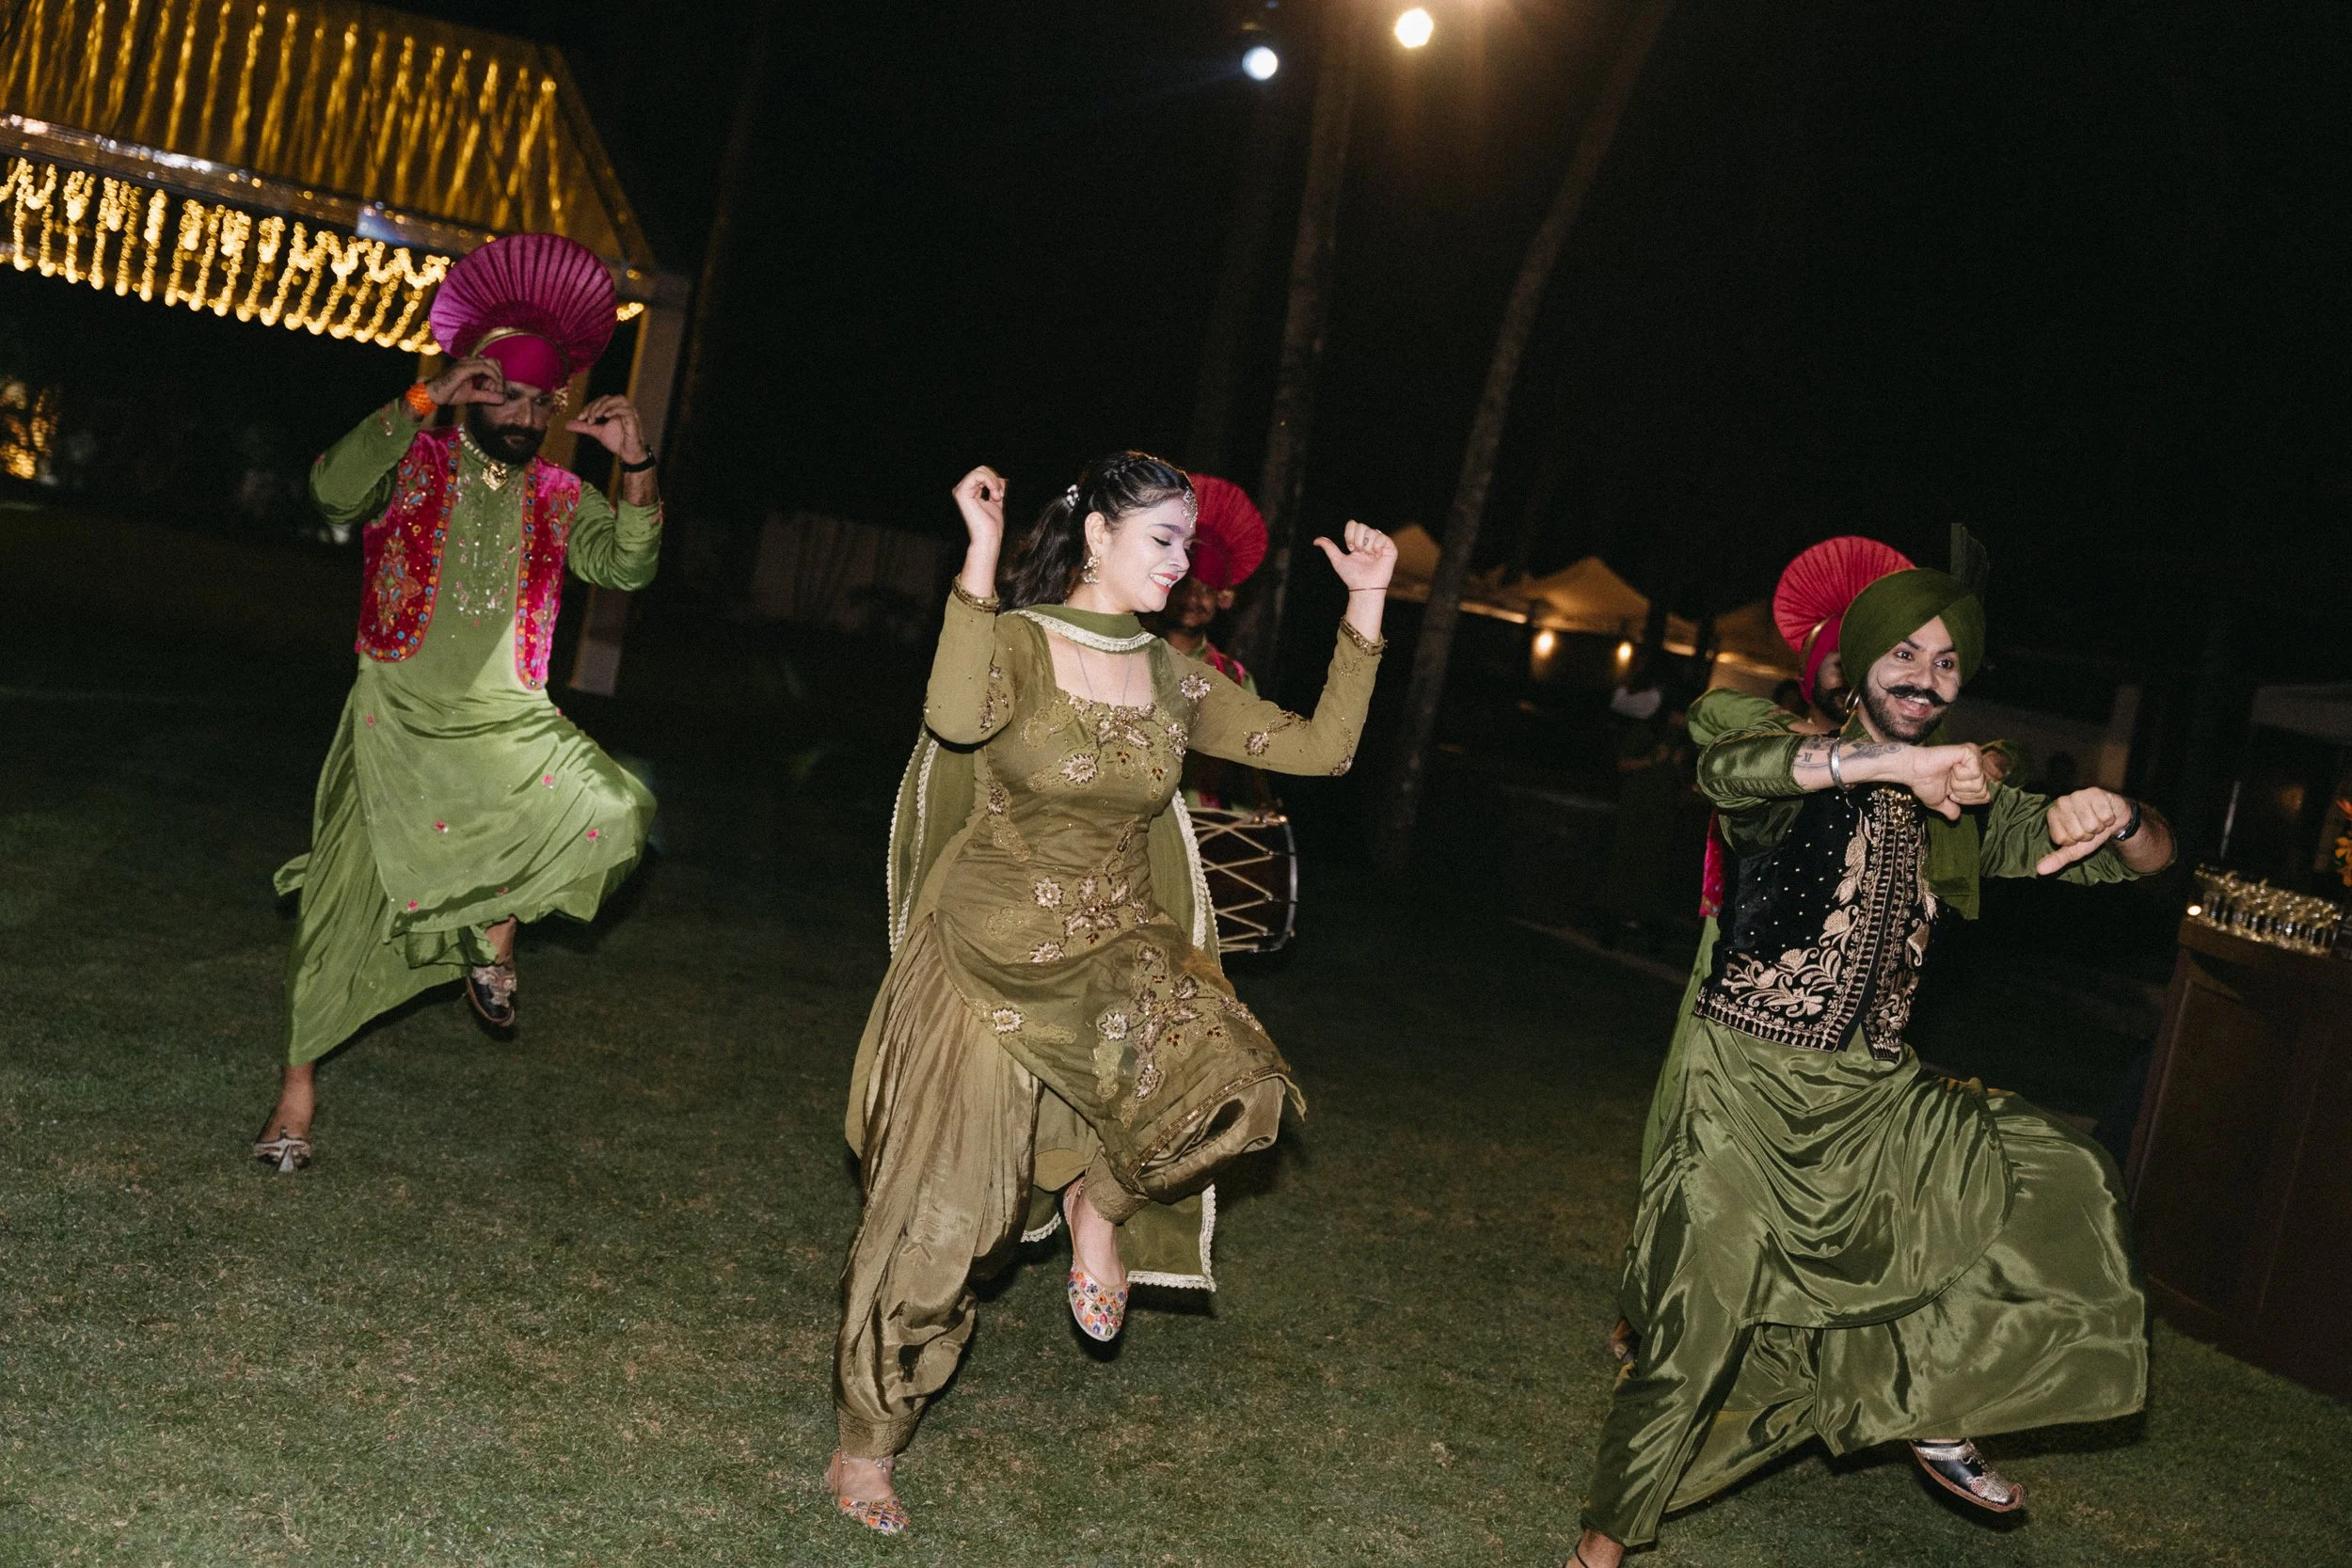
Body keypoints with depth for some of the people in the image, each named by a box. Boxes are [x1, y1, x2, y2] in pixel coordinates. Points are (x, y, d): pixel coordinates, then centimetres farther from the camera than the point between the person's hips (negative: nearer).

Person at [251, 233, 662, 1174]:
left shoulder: (556, 496, 10)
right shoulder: (412, 463, 0)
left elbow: (626, 566, -2)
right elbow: (335, 490, -19)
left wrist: (635, 468, -15)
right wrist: (427, 399, -24)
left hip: (508, 721, 3)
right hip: (400, 716, -2)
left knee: (611, 814, -21)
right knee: (354, 894, -3)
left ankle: (495, 927, 5)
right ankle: (297, 1086, 15)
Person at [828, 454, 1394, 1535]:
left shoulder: (1170, 678, 5)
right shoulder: (1015, 641, -10)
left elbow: (1320, 748, 3)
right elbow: (957, 720, -34)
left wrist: (1366, 609, -2)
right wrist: (981, 555, -32)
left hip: (1117, 954, 4)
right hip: (991, 956, -4)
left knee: (1232, 1082, -26)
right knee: (935, 1219, 1)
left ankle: (1101, 1196, 6)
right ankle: (865, 1447, 23)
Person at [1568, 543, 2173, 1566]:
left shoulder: (1966, 811, 12)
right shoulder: (1804, 772, -5)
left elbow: (2147, 861, 11)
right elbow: (1724, 767, -30)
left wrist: (2114, 817, -13)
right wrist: (1898, 763, -38)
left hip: (1873, 1096, 5)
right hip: (1749, 1081, -5)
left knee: (2064, 1185, -8)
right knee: (1704, 1318, -4)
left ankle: (1932, 1406, 9)